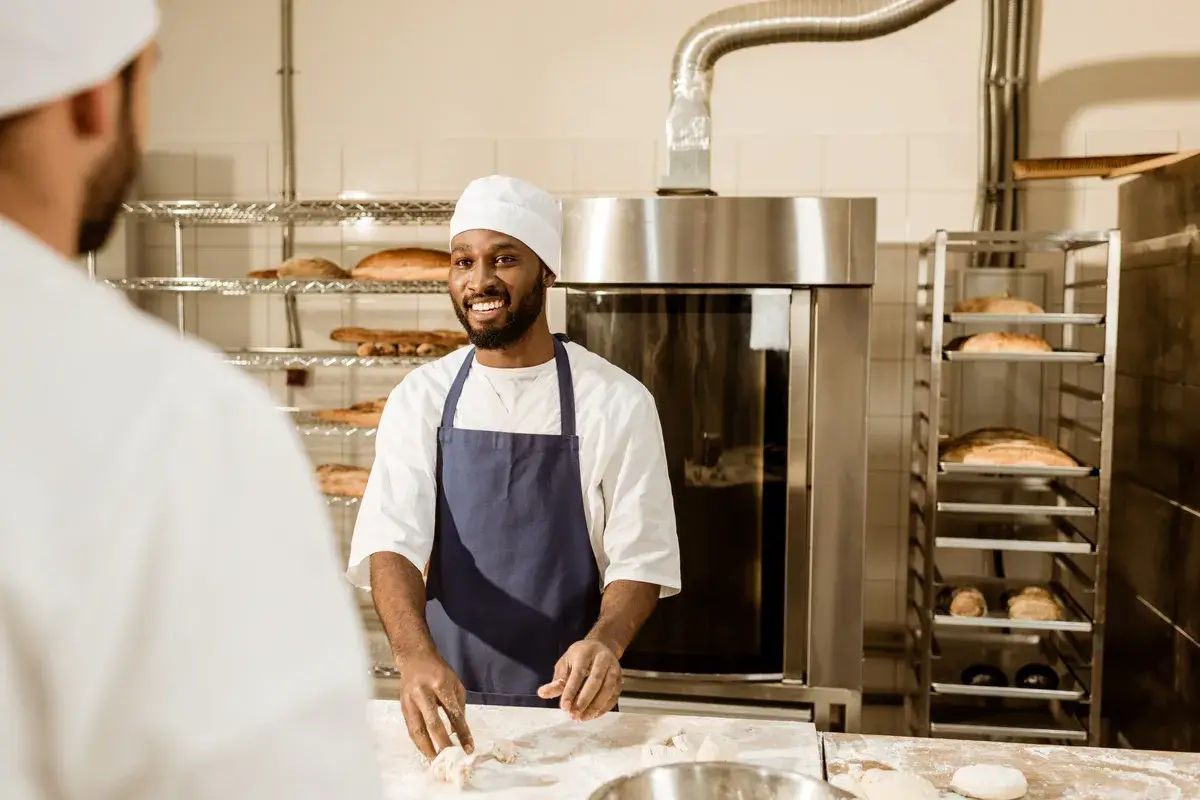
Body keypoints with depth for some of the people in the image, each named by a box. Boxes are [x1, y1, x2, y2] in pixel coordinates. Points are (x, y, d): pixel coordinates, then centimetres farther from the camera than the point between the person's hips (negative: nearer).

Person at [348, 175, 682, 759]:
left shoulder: (617, 403, -9)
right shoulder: (419, 400, -3)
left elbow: (642, 558, -8)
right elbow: (390, 543, -12)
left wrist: (604, 641, -29)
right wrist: (415, 656, -31)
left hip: (568, 702, -1)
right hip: (446, 703, 2)